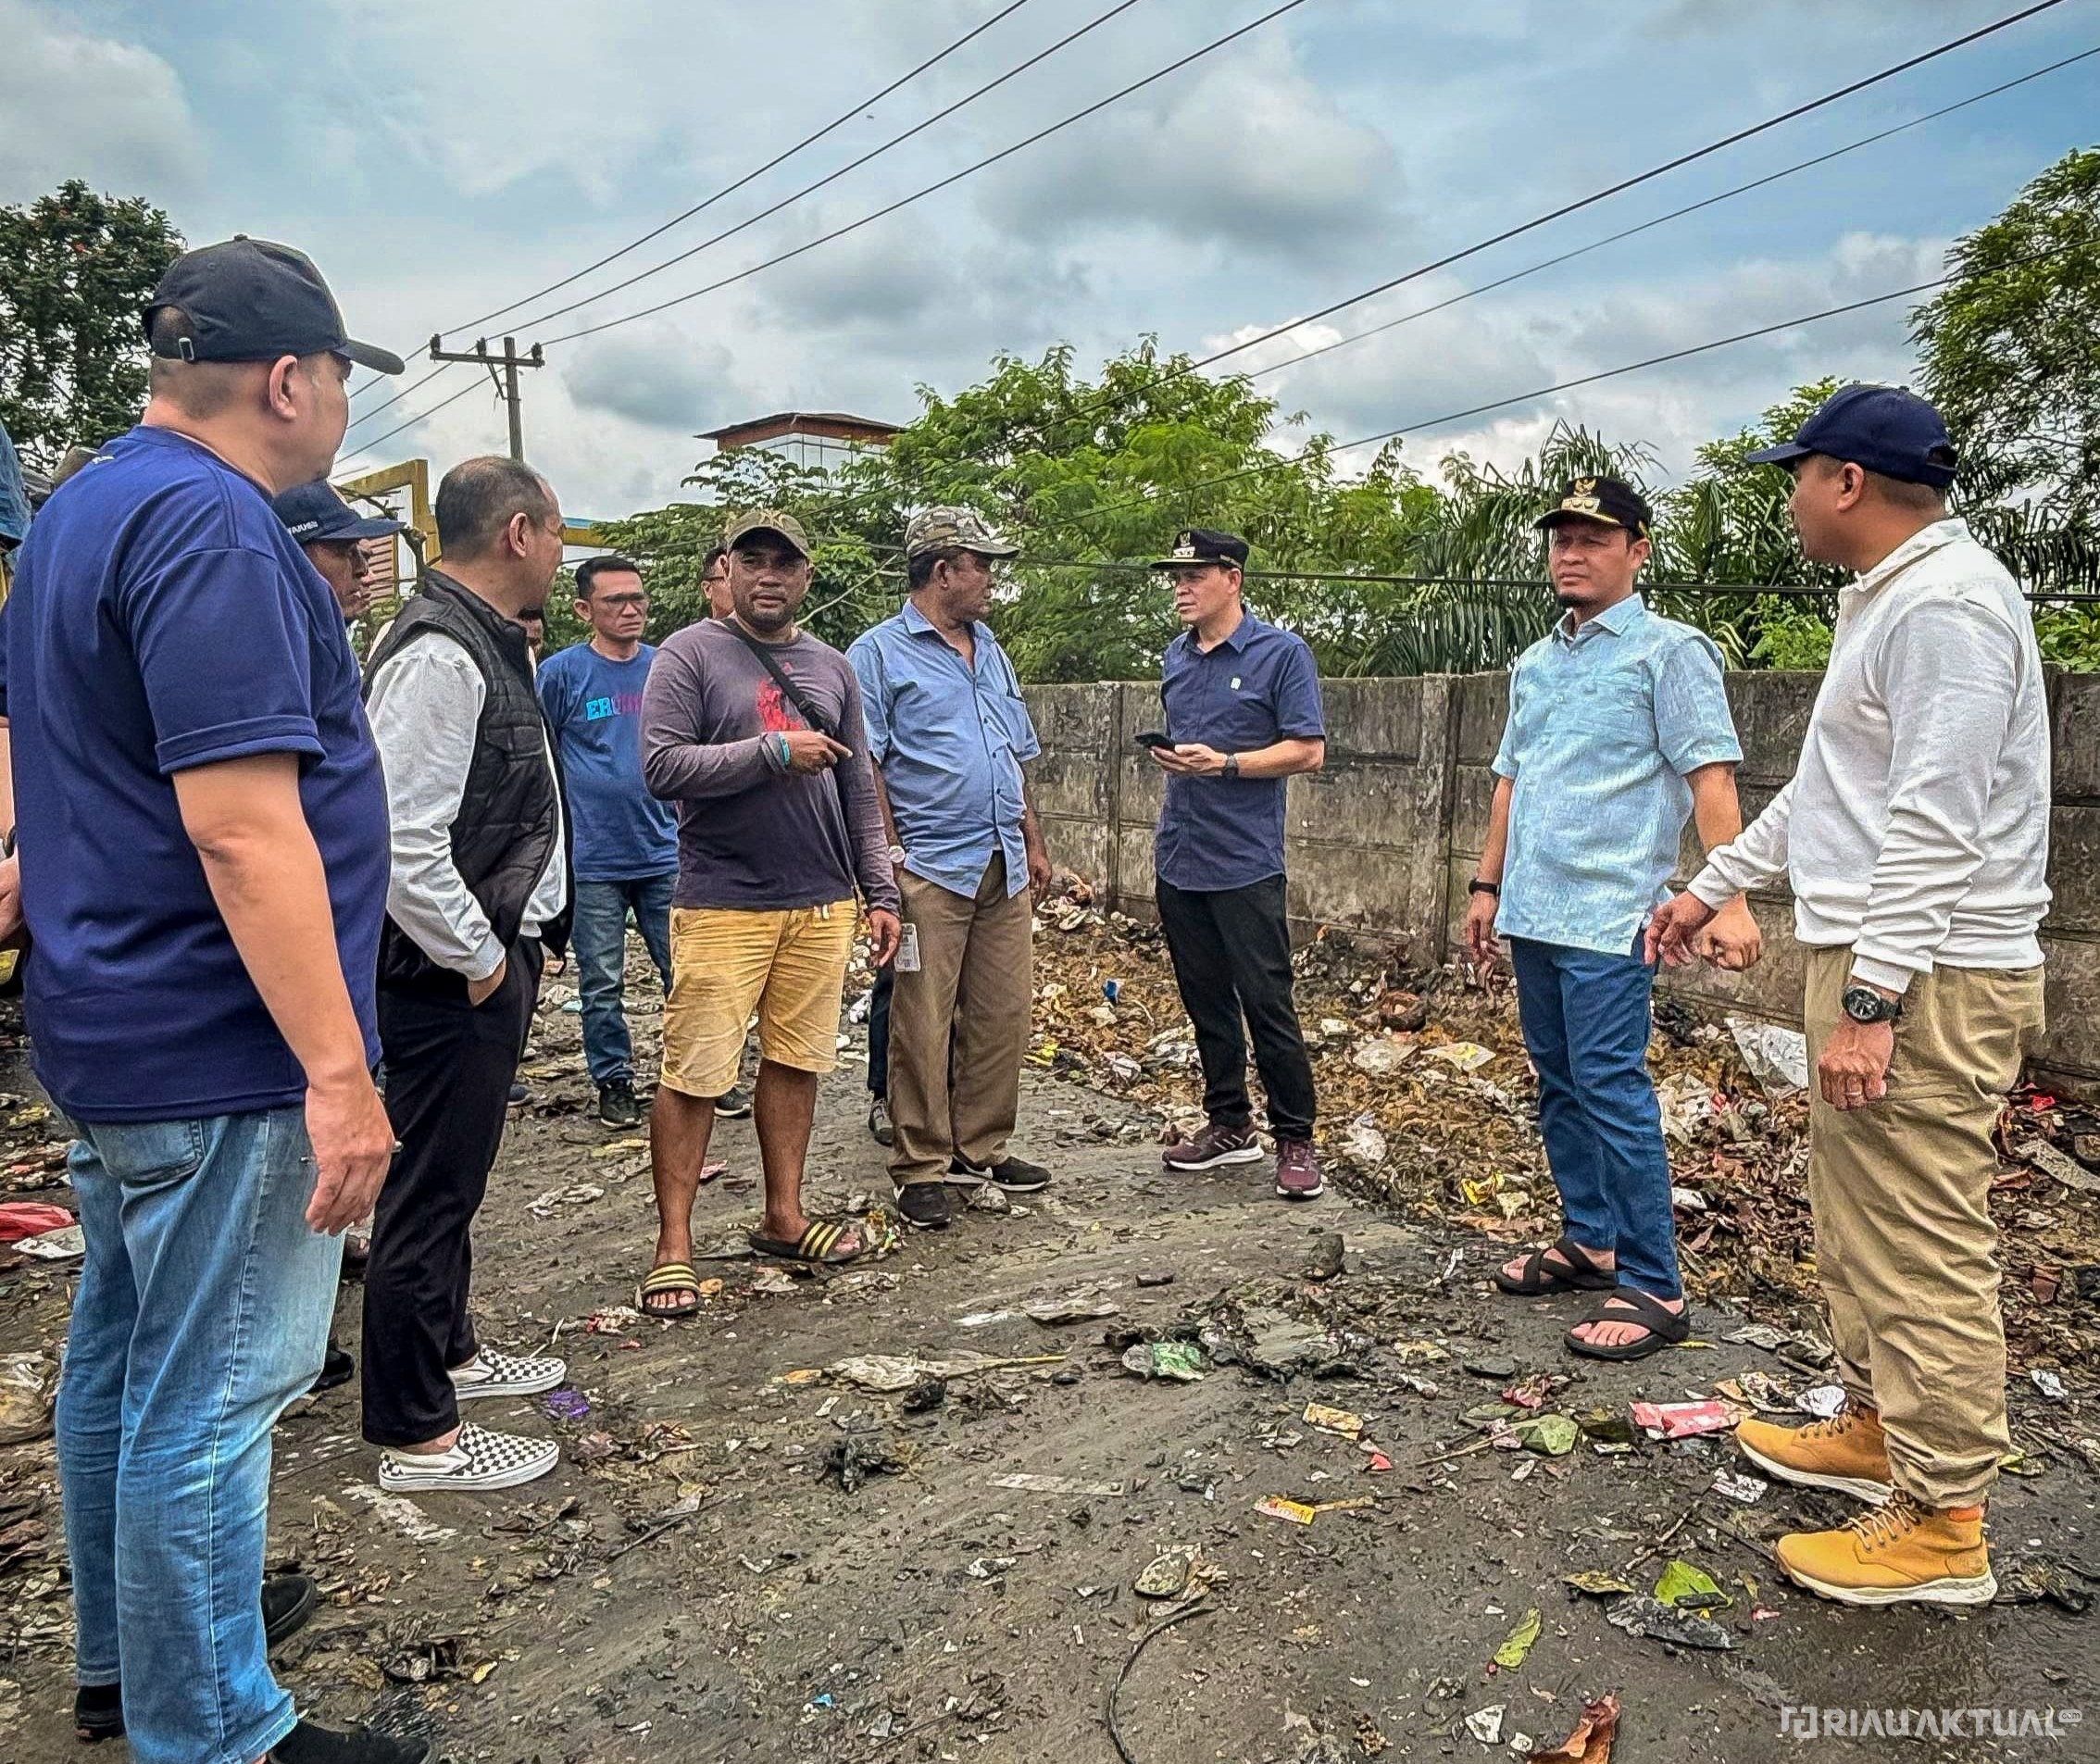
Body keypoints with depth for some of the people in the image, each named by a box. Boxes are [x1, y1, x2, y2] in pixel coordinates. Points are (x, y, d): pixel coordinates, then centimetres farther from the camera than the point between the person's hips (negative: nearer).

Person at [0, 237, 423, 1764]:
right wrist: (337, 1071, -25)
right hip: (222, 1056, -11)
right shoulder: (213, 526, -19)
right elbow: (243, 828, -26)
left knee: (125, 1355, 21)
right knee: (209, 1397, 1)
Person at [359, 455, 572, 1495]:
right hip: (455, 973, -10)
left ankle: (449, 1350, 41)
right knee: (434, 1187, 1)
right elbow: (401, 840, -27)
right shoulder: (440, 652, -20)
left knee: (455, 1174, 23)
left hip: (492, 956, 11)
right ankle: (416, 1435, 16)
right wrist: (479, 959, -17)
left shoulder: (488, 641, 13)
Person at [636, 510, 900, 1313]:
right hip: (722, 905, -4)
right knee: (693, 1077, -2)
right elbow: (661, 766, -12)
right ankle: (673, 1246, 8)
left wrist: (880, 893, 11)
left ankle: (784, 1218, 23)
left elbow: (859, 790, 16)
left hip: (823, 902, 5)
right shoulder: (689, 654, -1)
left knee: (796, 1062, 10)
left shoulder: (830, 667, 14)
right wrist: (774, 751, -15)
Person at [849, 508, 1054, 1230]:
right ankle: (921, 1167, 9)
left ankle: (982, 1149, 23)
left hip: (1004, 868, 7)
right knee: (922, 1025, -2)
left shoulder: (991, 652, 19)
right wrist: (891, 857, -14)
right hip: (931, 868, -7)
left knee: (1001, 1016, 9)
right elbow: (864, 763, -9)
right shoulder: (879, 652, -3)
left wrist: (1033, 843, 19)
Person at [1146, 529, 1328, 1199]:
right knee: (1205, 1001, 12)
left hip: (1245, 865, -6)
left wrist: (1224, 763, -20)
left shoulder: (1281, 653, -6)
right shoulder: (1176, 657, 13)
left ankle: (1295, 1140, 9)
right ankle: (1229, 1125, 25)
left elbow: (1309, 750, -11)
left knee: (1267, 1004, -3)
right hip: (1178, 861, 7)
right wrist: (1167, 756, 6)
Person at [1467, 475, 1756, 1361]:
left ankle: (1651, 1287, 0)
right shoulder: (1534, 664, 17)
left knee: (1610, 1087, -9)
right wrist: (1488, 885, 18)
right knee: (1559, 1085, 14)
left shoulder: (1667, 650, -5)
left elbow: (1709, 775, -13)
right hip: (1533, 913, 8)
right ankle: (1590, 1240, 28)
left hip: (1609, 915, -7)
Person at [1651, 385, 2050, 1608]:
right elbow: (1826, 791, 25)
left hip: (1928, 979, -11)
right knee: (1862, 1222, 20)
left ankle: (1943, 1528, 8)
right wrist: (1715, 884, 28)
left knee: (1923, 1252, -3)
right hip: (1872, 962, 11)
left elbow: (1936, 821, -23)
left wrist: (1870, 1001, -25)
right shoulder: (1887, 601, 18)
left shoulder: (1946, 602, -15)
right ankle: (1879, 1429, 35)